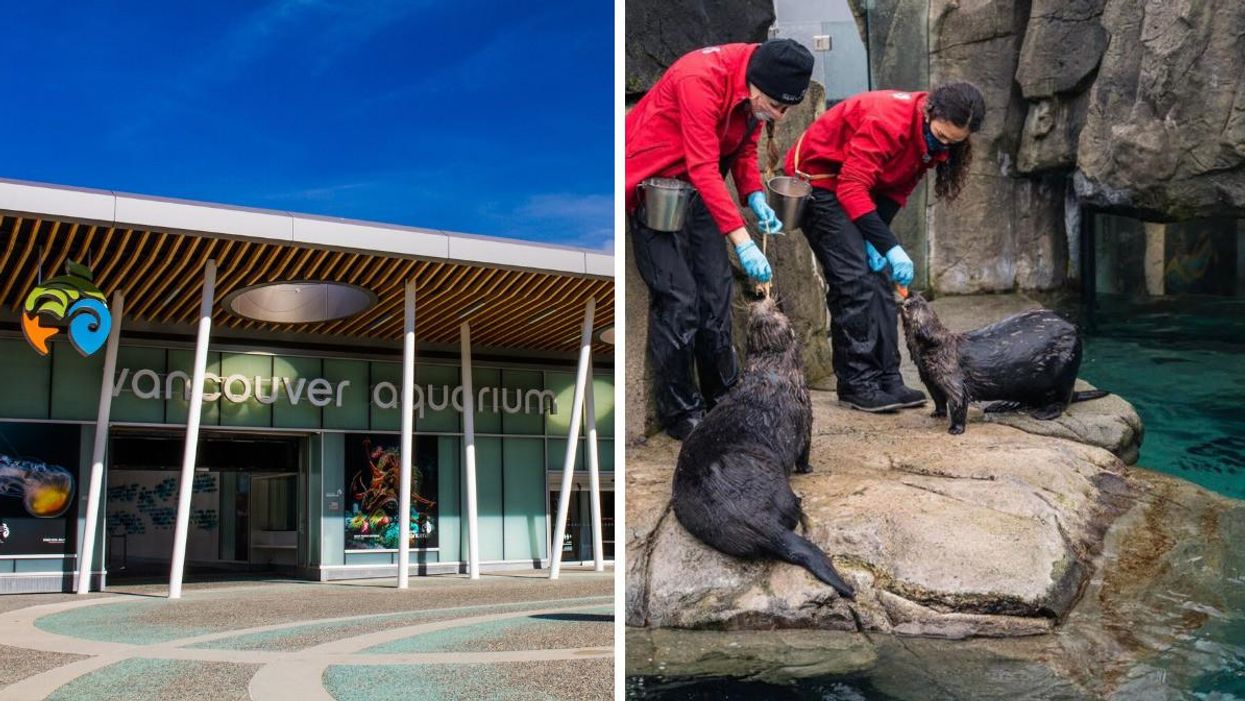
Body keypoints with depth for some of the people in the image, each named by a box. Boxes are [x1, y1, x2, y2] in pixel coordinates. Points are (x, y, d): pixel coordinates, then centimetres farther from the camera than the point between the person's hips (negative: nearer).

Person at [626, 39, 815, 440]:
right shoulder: (701, 79, -31)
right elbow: (703, 168, -33)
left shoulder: (756, 89, -7)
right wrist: (742, 241, -36)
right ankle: (678, 413, 2)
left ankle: (722, 397, 19)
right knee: (677, 299, -10)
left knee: (716, 291, 6)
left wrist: (755, 199, -13)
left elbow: (744, 148, 5)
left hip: (697, 187, 7)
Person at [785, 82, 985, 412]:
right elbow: (851, 188, -32)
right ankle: (856, 384, -12)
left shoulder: (931, 140, -6)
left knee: (877, 278, 1)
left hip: (857, 186, 8)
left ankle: (887, 378, 3)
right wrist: (890, 246, -33)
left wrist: (875, 239, -15)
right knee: (855, 278, -16)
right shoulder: (887, 120, -31)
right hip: (817, 176, -8)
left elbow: (896, 190, 0)